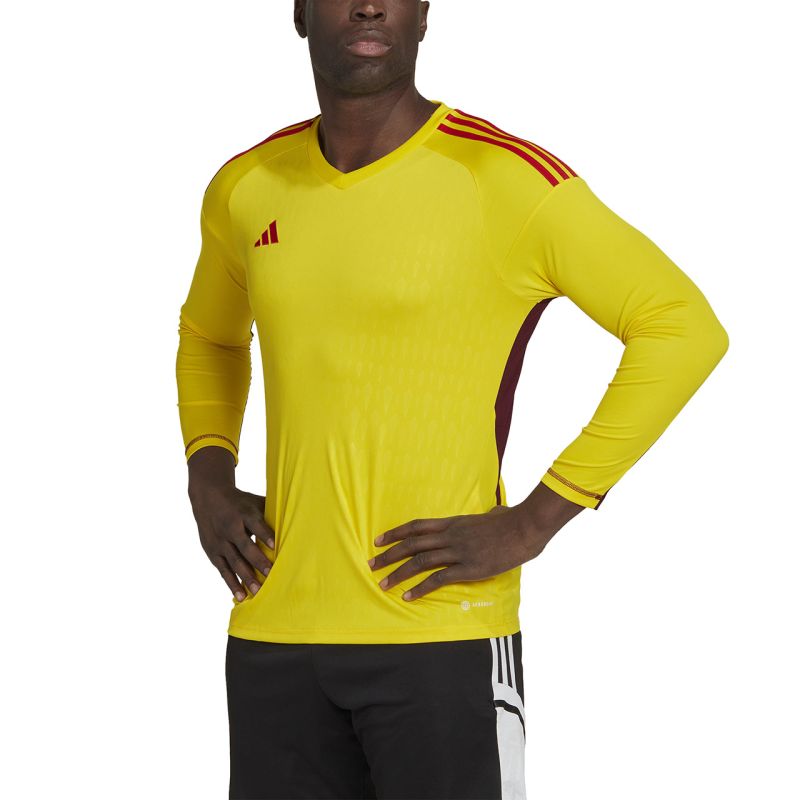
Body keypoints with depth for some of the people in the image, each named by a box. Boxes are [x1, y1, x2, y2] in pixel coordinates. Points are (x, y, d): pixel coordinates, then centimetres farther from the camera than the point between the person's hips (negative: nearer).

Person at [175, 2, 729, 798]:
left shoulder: (501, 176, -9)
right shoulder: (246, 189, 9)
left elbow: (684, 330, -9)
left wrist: (534, 522, -13)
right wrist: (208, 480, 10)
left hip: (443, 634, -5)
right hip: (274, 638, 5)